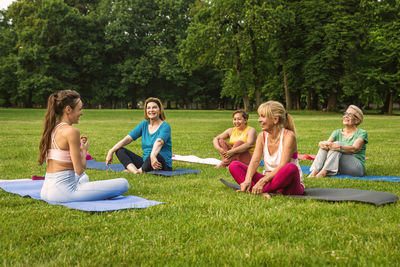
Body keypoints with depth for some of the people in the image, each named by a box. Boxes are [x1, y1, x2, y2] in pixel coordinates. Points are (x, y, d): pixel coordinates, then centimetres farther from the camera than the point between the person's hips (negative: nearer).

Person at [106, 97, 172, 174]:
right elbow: (128, 139, 4)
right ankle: (135, 171, -30)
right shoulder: (144, 125, 11)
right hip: (145, 162, 7)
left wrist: (152, 156, -48)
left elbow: (159, 142, -29)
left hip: (164, 165, -6)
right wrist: (111, 151, -6)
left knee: (156, 155, -40)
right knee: (120, 150, -5)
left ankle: (140, 171, -16)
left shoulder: (165, 126, -8)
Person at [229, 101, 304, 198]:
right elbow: (254, 161, -7)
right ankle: (261, 192, -31)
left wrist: (263, 181, -35)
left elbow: (282, 166, -23)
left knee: (291, 168, -39)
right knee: (234, 166, -8)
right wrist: (247, 180, -25)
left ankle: (253, 191, -29)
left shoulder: (288, 135, -13)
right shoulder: (262, 136, 4)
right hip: (268, 180, 5)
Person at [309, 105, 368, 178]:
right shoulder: (337, 132, 14)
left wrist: (337, 147, -36)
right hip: (338, 167, 4)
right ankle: (314, 172, -35)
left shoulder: (362, 133, 0)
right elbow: (329, 142, -3)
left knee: (337, 144, -26)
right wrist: (322, 144, -29)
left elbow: (355, 149, -19)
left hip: (357, 167, -4)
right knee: (325, 145, -18)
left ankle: (323, 173, -40)